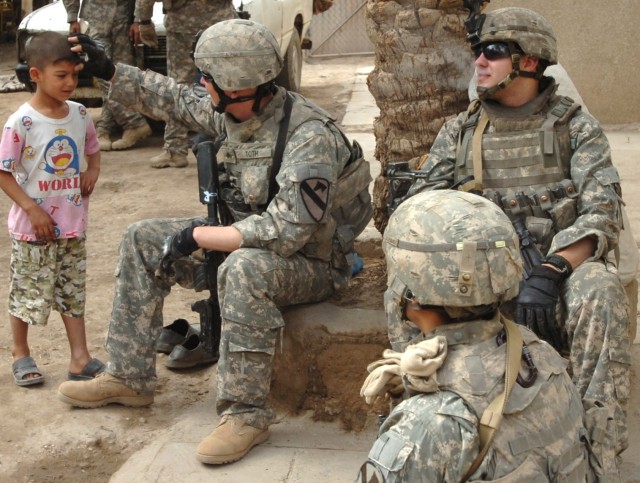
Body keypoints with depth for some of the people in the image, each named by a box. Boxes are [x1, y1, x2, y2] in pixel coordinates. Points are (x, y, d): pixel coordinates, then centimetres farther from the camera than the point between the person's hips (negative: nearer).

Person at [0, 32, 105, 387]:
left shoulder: (80, 115, 0)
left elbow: (92, 151, 18)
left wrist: (92, 171, -4)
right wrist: (33, 209, -19)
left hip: (72, 224, 5)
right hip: (33, 226, -4)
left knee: (73, 292, 11)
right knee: (28, 292, 9)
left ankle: (80, 358, 18)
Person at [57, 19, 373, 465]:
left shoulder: (310, 136, -29)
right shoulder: (236, 112, -4)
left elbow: (284, 231, -36)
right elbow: (174, 99, 13)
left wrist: (198, 236, -28)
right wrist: (107, 71, 10)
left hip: (312, 263, -8)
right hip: (249, 240, 9)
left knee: (245, 269, -41)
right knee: (143, 240, 5)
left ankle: (247, 414, -26)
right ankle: (130, 378, 10)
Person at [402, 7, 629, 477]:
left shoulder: (576, 127, 5)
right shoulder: (460, 130, 14)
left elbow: (603, 212, -7)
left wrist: (550, 270, -25)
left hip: (560, 268, -2)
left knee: (597, 288, -35)